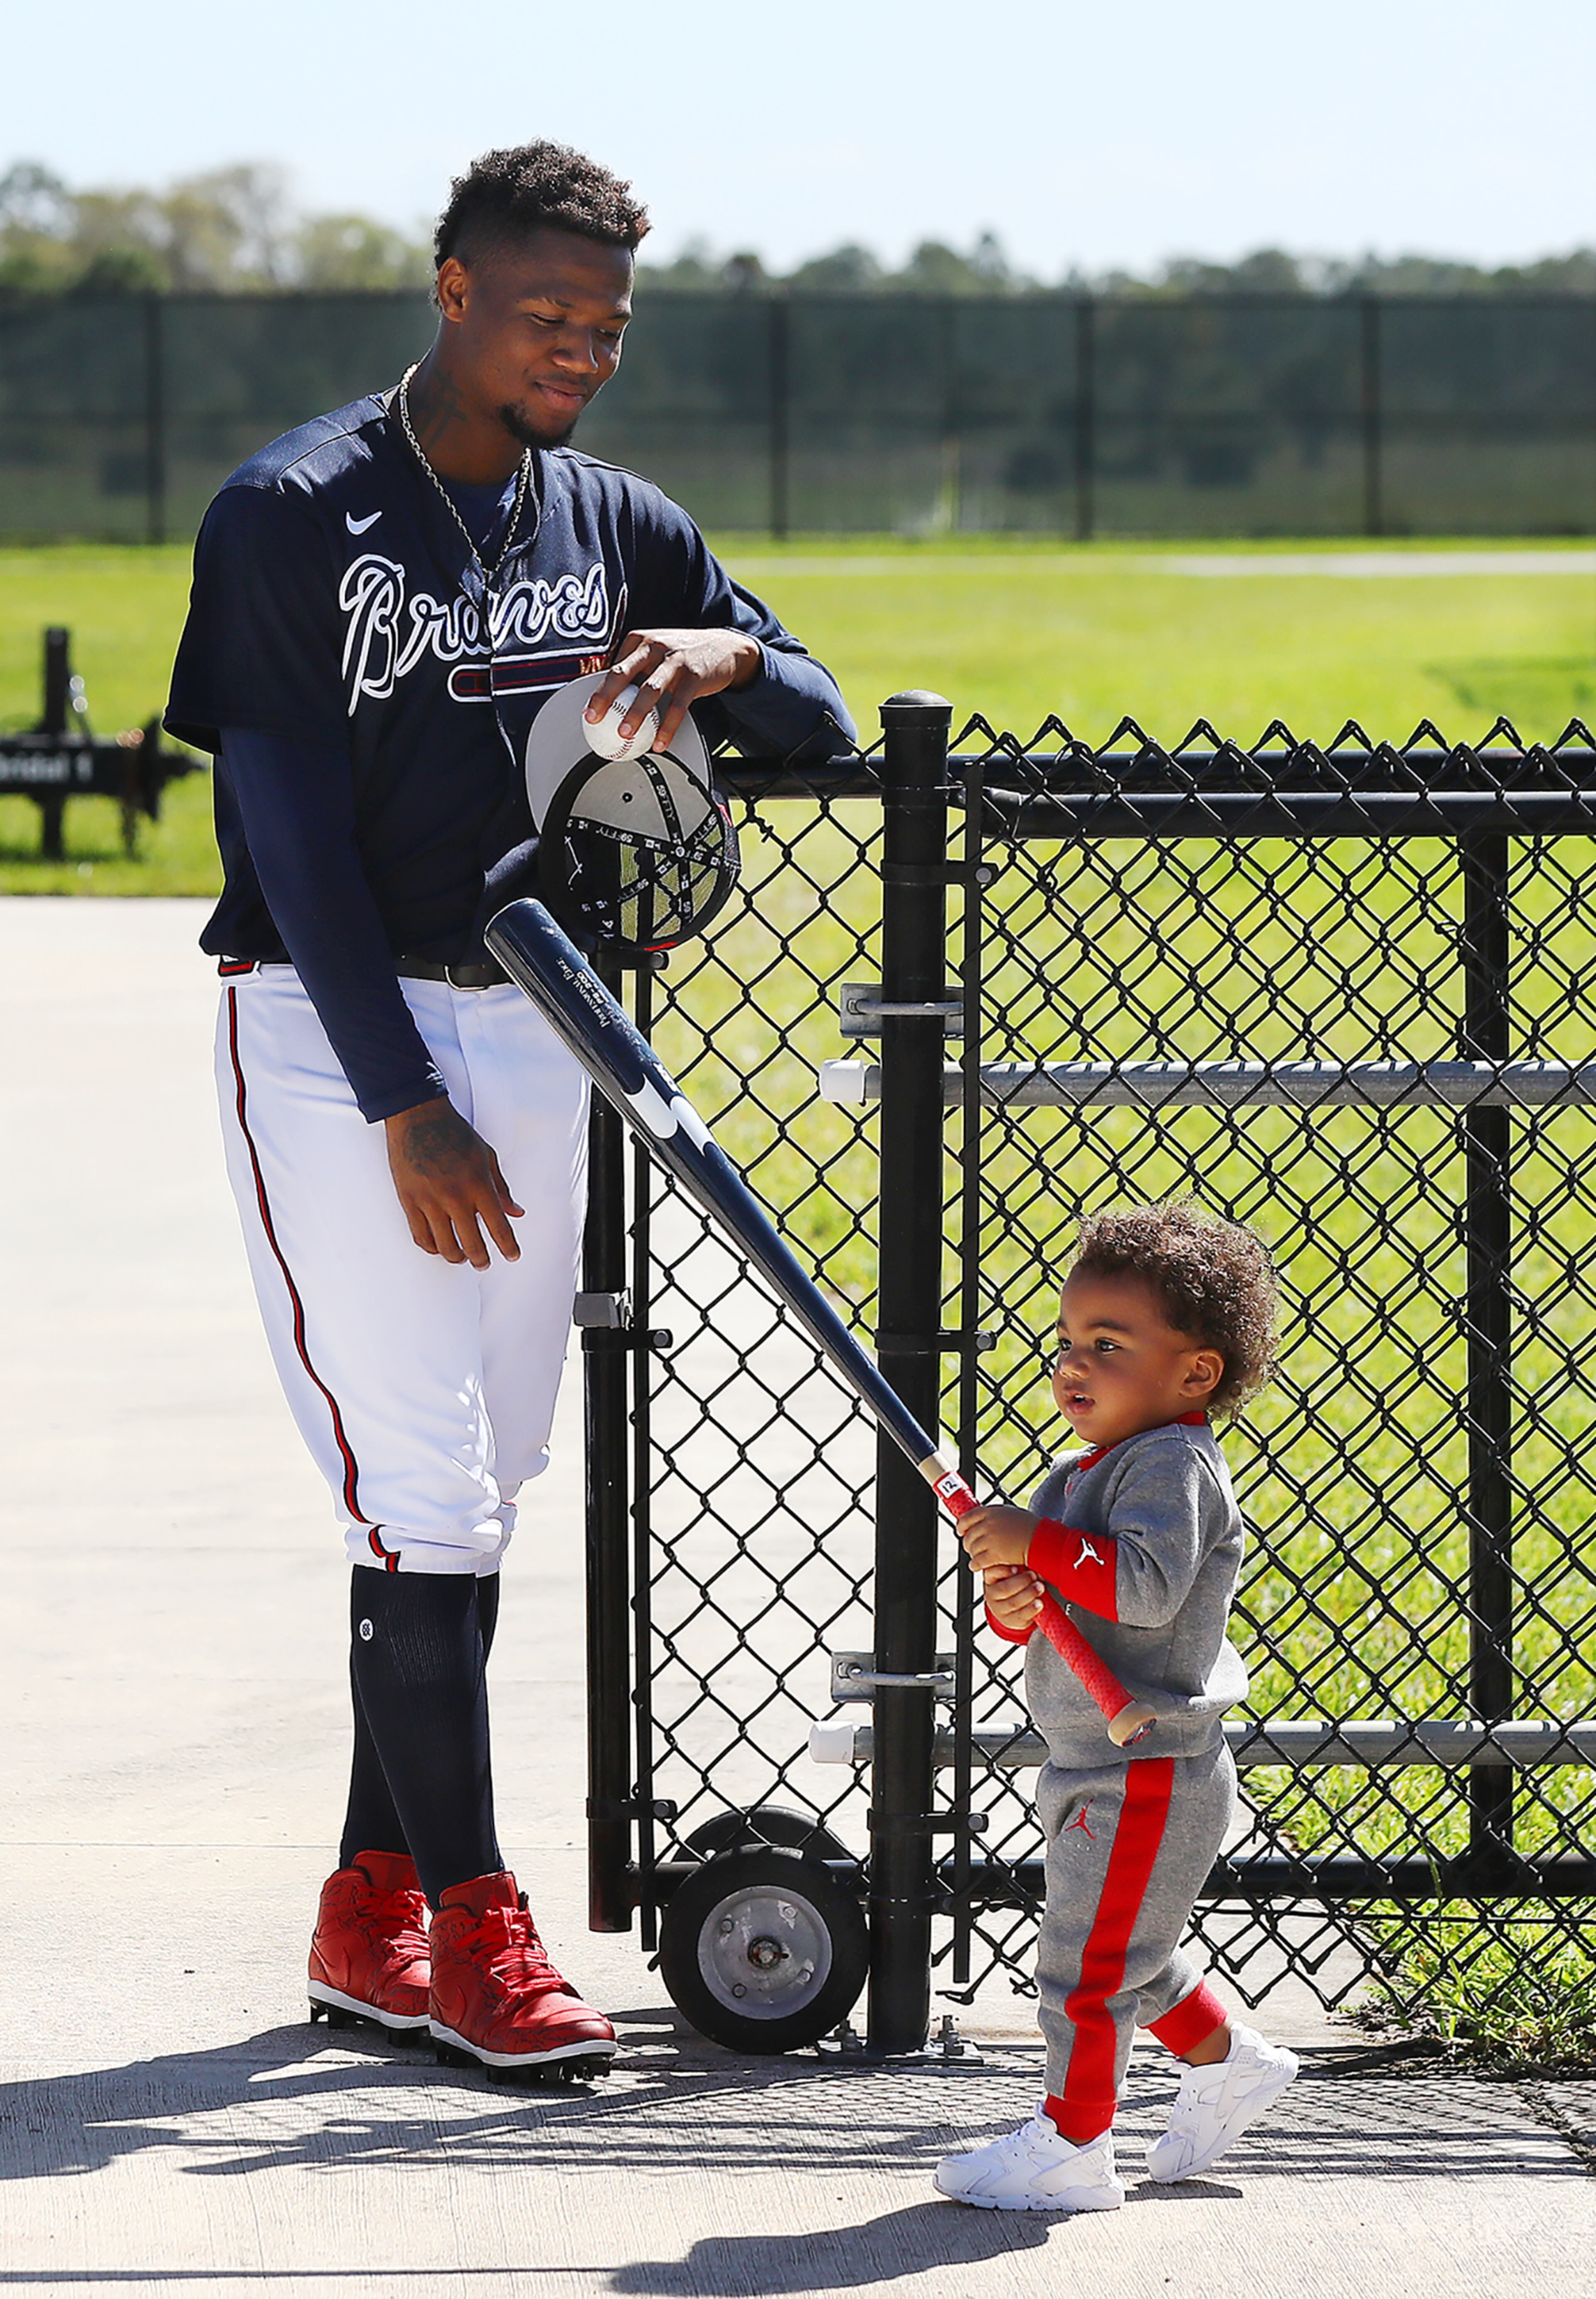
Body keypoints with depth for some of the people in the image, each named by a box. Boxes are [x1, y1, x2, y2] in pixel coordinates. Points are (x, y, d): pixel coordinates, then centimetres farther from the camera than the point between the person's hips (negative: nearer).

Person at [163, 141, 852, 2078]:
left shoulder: (616, 526, 10)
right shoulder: (294, 515, -8)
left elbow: (823, 736, 12)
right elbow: (296, 831, -13)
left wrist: (733, 658, -13)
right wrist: (406, 1107, -18)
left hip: (527, 1033, 6)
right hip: (331, 1039, -6)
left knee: (470, 1503, 6)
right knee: (421, 1492, -11)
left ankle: (369, 1919, 13)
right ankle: (472, 1931, -7)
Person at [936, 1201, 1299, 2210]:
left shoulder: (1173, 1462, -17)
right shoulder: (1077, 1474, 11)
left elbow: (1148, 1586, -32)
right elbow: (1046, 1612, 14)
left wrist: (1035, 1545, -29)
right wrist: (1012, 1599, -9)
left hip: (1149, 1772, -10)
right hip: (1096, 1766, 10)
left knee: (1086, 1957, -4)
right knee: (1127, 1952, 22)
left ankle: (1073, 2147, 5)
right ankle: (1231, 2064, 38)